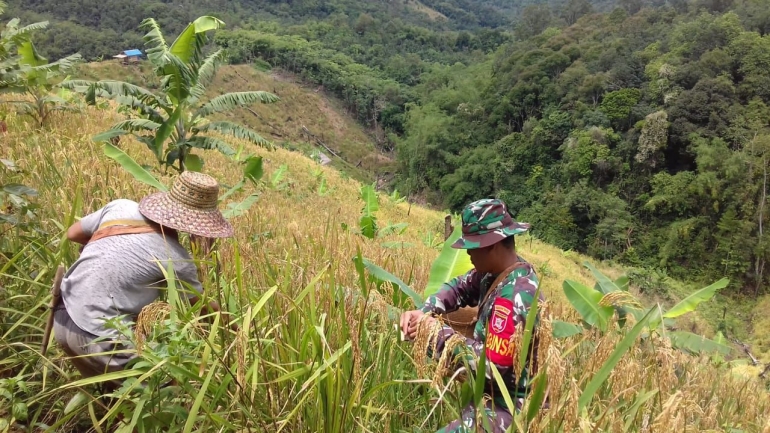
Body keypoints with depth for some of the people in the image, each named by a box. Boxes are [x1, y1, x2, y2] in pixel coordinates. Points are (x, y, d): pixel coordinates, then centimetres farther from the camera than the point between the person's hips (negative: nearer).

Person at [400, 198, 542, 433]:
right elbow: (460, 287, 13)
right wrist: (423, 311, -4)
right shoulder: (496, 271, 0)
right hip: (496, 392, 9)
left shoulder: (514, 296, -26)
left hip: (510, 407, -9)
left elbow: (492, 365, -28)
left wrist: (439, 333, -20)